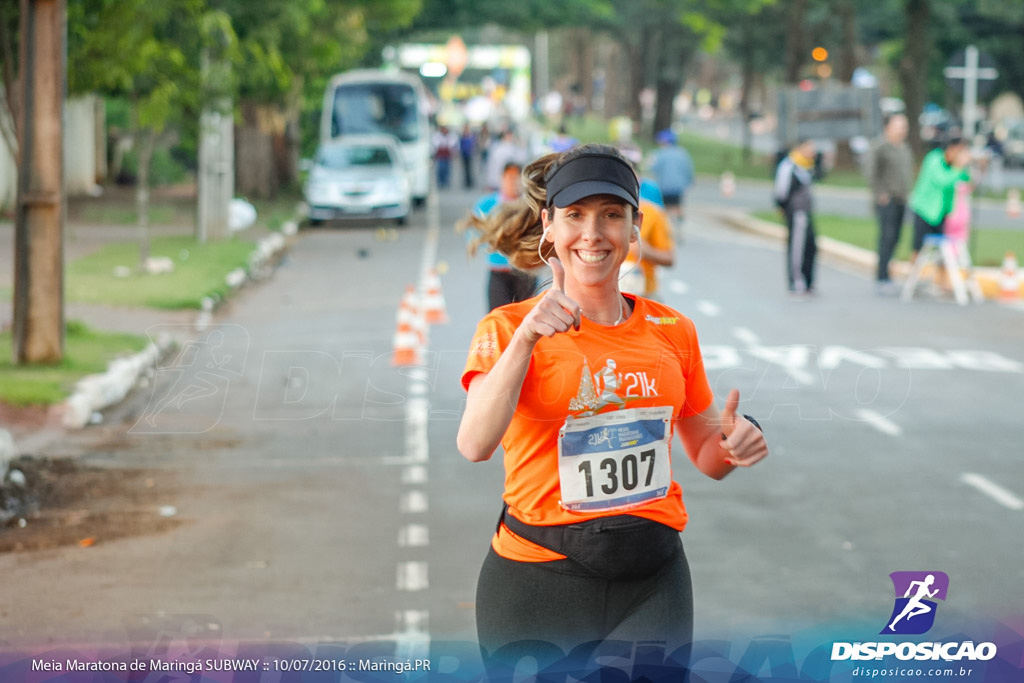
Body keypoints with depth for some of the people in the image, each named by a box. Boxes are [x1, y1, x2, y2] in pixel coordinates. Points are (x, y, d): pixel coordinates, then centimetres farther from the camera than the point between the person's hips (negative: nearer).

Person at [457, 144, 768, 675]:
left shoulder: (672, 331, 7)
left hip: (651, 579, 3)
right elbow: (475, 446, -20)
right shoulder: (507, 328, -3)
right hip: (538, 582, -3)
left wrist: (736, 442, -5)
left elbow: (707, 456, 18)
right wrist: (526, 339, -29)